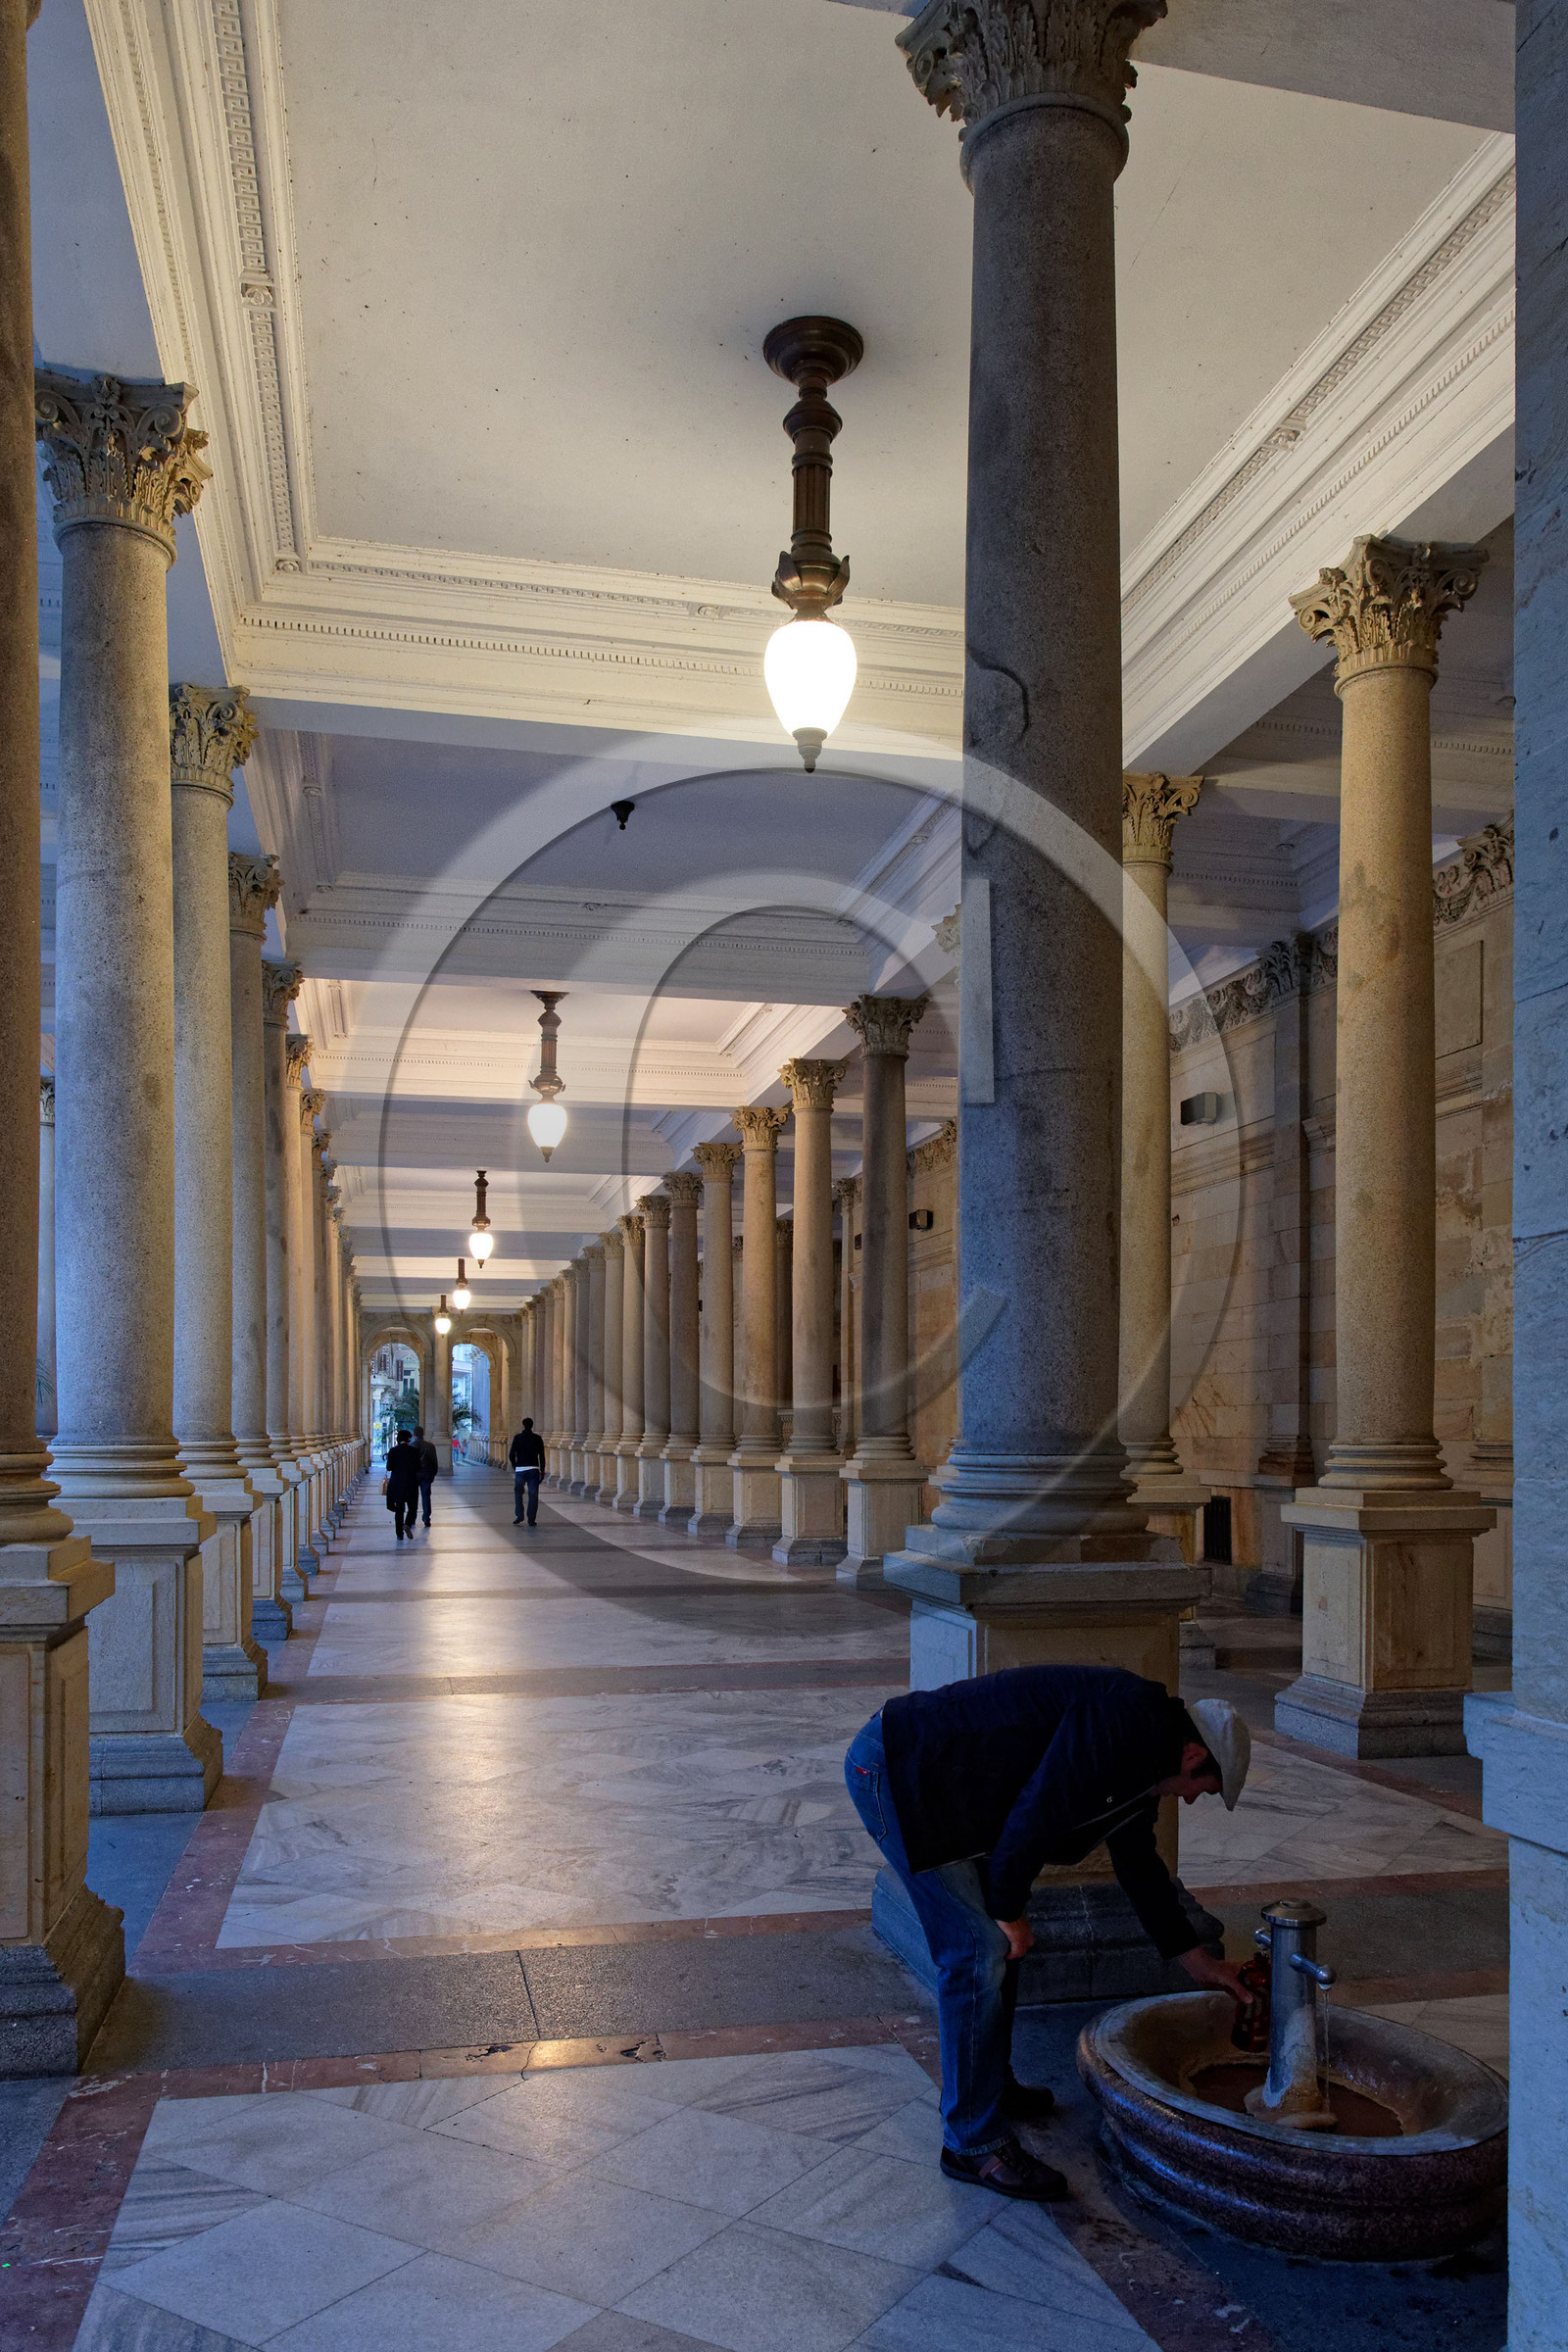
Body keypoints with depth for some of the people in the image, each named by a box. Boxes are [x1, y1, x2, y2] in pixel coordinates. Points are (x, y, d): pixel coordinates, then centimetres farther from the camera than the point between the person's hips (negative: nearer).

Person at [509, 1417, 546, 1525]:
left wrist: (514, 1467, 12)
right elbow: (541, 1456, 3)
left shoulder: (517, 1438, -1)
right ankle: (531, 1520, 1)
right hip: (533, 1469, 0)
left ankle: (519, 1515, 6)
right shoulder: (538, 1439, 3)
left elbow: (511, 1455, -3)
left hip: (520, 1469, 0)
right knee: (533, 1495, 5)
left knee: (518, 1492, 19)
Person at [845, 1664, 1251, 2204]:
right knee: (980, 1950, -8)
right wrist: (1008, 1908, -8)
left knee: (999, 1938, 20)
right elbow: (1037, 1810, -22)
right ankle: (973, 2143, 4)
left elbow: (1138, 1862, 27)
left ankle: (991, 2084, 38)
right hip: (895, 1773, -11)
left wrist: (1198, 1961, 33)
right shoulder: (1128, 1719, -18)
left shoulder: (1142, 1754, 14)